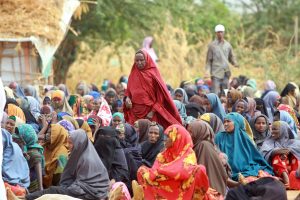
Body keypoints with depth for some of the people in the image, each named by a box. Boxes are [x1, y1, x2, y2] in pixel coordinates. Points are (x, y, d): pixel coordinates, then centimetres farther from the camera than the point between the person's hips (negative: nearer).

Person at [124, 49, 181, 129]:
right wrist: (127, 98, -4)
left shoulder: (153, 73, -3)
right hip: (134, 113, 4)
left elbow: (160, 95, -4)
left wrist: (153, 111, -11)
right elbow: (128, 91, 19)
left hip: (150, 113, -4)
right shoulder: (133, 74, 10)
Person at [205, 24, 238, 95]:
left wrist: (235, 63, -4)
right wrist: (207, 70, -10)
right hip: (216, 73, -4)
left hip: (226, 73, 4)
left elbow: (231, 57, 16)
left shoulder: (227, 45, 11)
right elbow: (209, 60, 3)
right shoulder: (212, 45, 1)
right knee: (216, 94, -9)